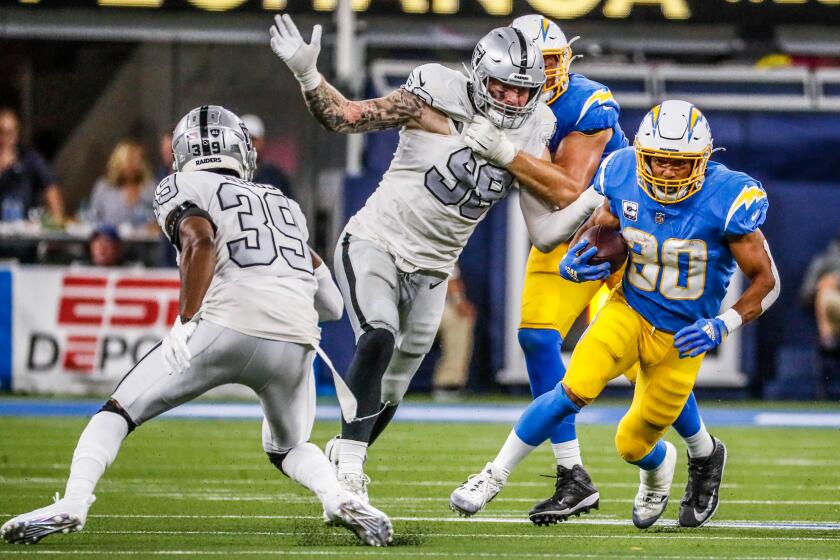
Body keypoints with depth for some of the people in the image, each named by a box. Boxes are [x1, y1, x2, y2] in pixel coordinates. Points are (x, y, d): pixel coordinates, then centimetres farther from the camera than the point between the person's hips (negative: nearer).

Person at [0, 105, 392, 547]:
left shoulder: (182, 190, 15)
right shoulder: (283, 203, 30)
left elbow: (201, 238, -9)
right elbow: (332, 305, 28)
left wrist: (186, 322, -10)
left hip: (229, 326, -4)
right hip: (296, 343, 4)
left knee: (119, 412, 11)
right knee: (288, 448, 29)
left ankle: (71, 506, -8)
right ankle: (341, 499, 1)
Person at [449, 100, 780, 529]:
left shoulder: (727, 200, -22)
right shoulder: (624, 179, -12)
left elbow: (766, 282, -13)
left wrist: (721, 327, -25)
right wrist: (573, 263, -18)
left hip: (681, 338, -1)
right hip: (628, 312, 1)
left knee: (633, 445, 7)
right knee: (575, 390, -24)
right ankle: (493, 477, -11)